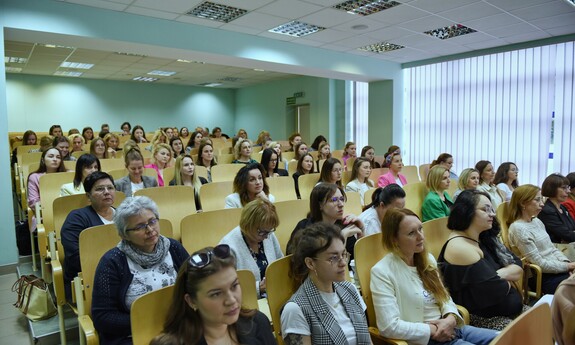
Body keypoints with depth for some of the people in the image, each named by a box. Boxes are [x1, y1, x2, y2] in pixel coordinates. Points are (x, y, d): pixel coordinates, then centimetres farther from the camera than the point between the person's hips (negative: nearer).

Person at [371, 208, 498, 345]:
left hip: (450, 328, 8)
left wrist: (451, 318, -8)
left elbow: (444, 295, 14)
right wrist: (433, 330, -14)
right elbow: (389, 327, -22)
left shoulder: (427, 259, 7)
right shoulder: (382, 272, -18)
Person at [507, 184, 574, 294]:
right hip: (541, 278, -8)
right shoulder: (518, 228, -18)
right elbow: (540, 264, -17)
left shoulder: (537, 221, 9)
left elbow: (552, 249, 13)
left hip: (557, 268, 8)